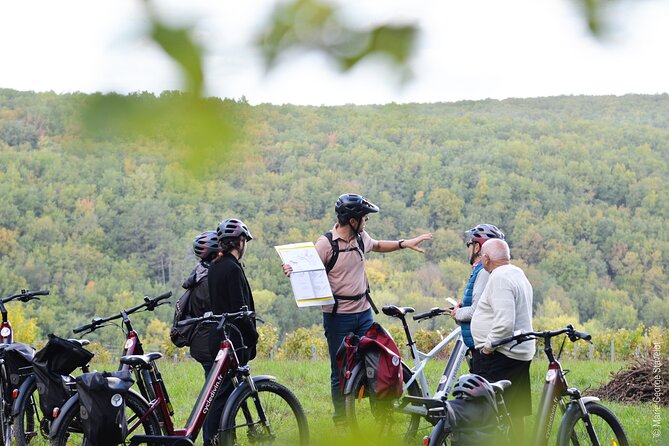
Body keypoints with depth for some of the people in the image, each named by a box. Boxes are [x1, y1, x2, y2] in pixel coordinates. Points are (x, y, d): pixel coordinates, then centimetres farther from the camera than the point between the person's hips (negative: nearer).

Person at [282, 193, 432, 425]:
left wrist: (404, 244, 19)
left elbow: (377, 245, 28)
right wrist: (292, 270, -32)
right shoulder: (326, 244, -14)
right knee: (341, 372, 2)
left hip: (364, 312, 5)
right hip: (338, 317, -5)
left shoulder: (361, 237, 5)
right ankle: (341, 423, 13)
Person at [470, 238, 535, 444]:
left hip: (499, 356, -10)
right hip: (522, 353, 10)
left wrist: (488, 345, -15)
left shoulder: (499, 278, -15)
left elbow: (505, 322, -25)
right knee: (514, 414, 13)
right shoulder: (519, 274, 17)